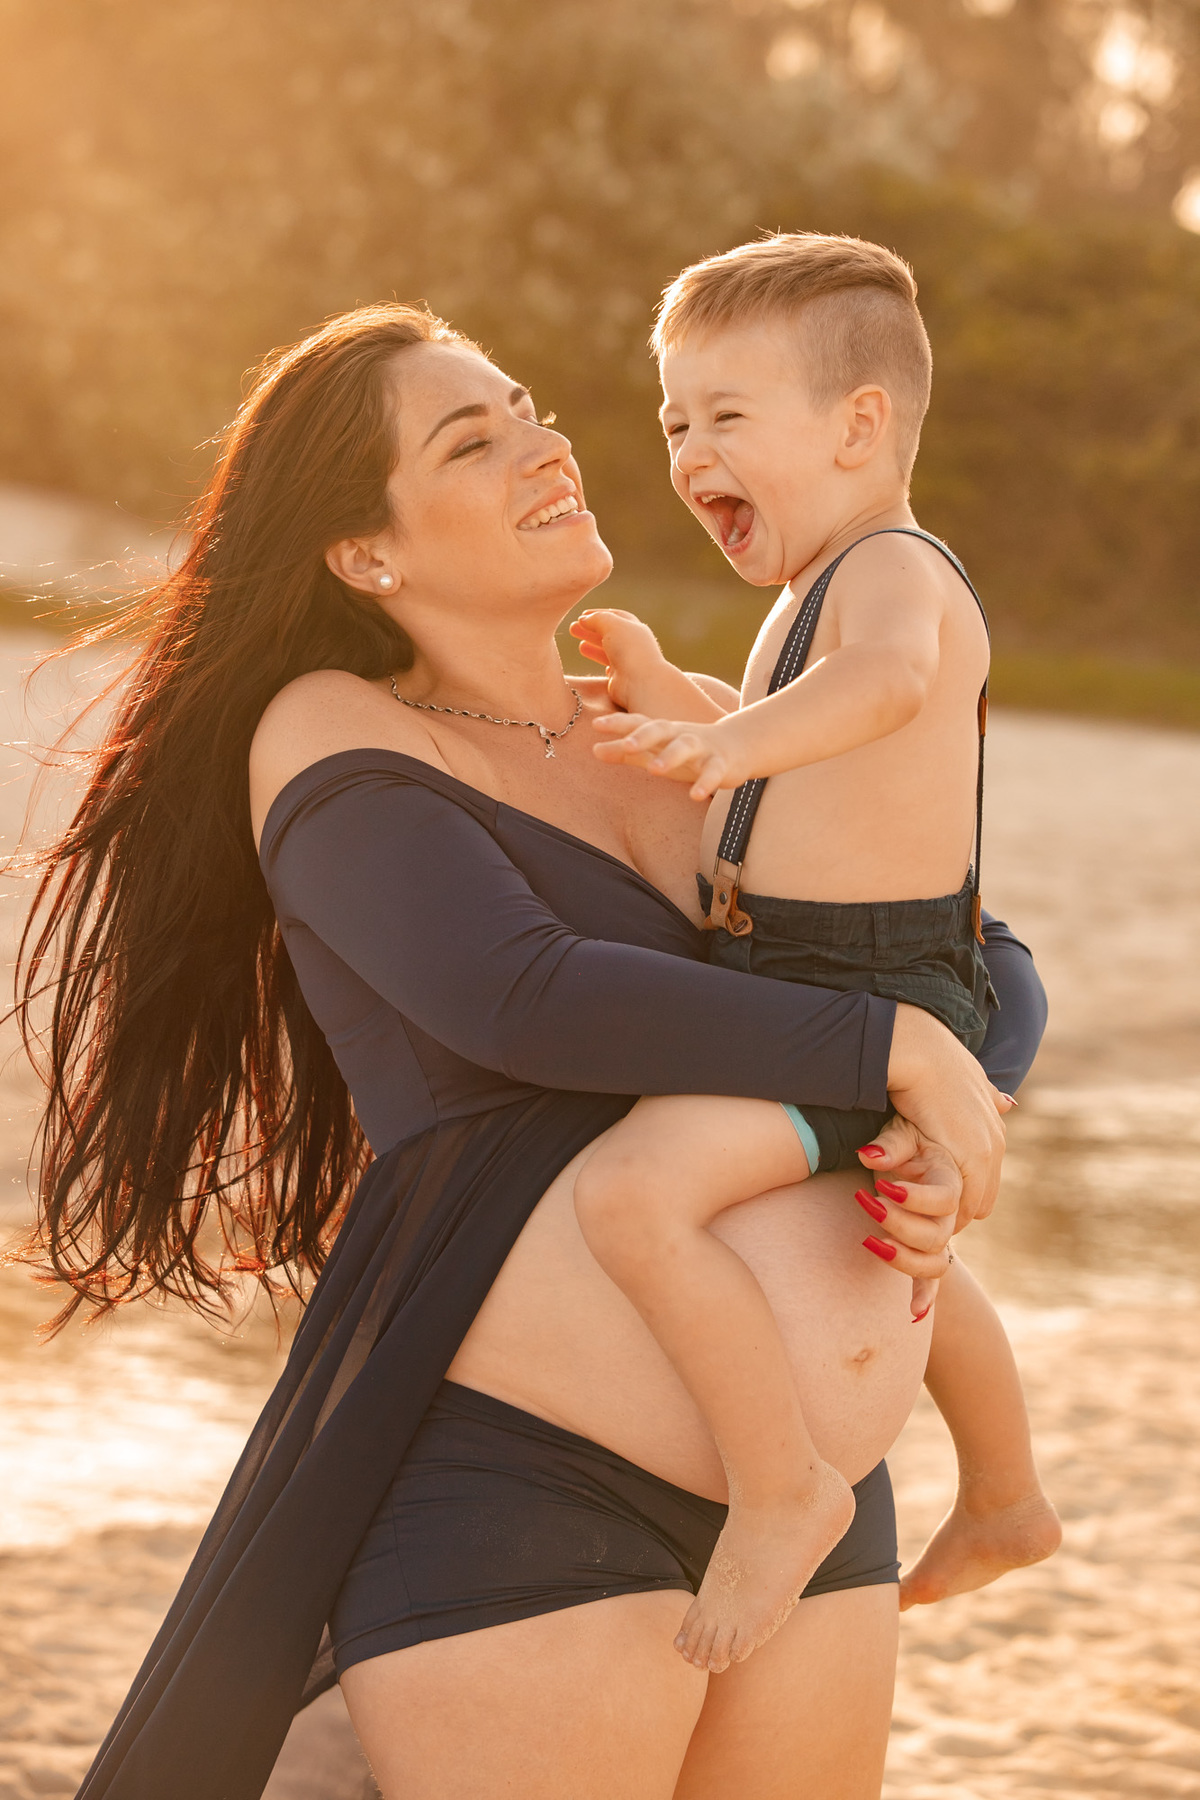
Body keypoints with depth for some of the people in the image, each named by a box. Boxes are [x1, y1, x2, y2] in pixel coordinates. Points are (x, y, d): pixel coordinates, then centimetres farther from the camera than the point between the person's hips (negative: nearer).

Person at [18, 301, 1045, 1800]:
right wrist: (892, 1048, -13)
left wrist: (947, 1119, -5)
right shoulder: (329, 736, -2)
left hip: (815, 1497, 6)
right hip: (520, 1490, -6)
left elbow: (991, 968, 18)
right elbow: (515, 999, -18)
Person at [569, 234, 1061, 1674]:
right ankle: (1004, 1501, 54)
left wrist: (734, 740, -56)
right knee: (900, 1252, 33)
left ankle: (781, 1489, -19)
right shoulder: (816, 593, 17)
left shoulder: (893, 570, -16)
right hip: (830, 1002, 11)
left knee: (633, 1192, -30)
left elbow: (882, 680, -41)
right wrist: (663, 690, 18)